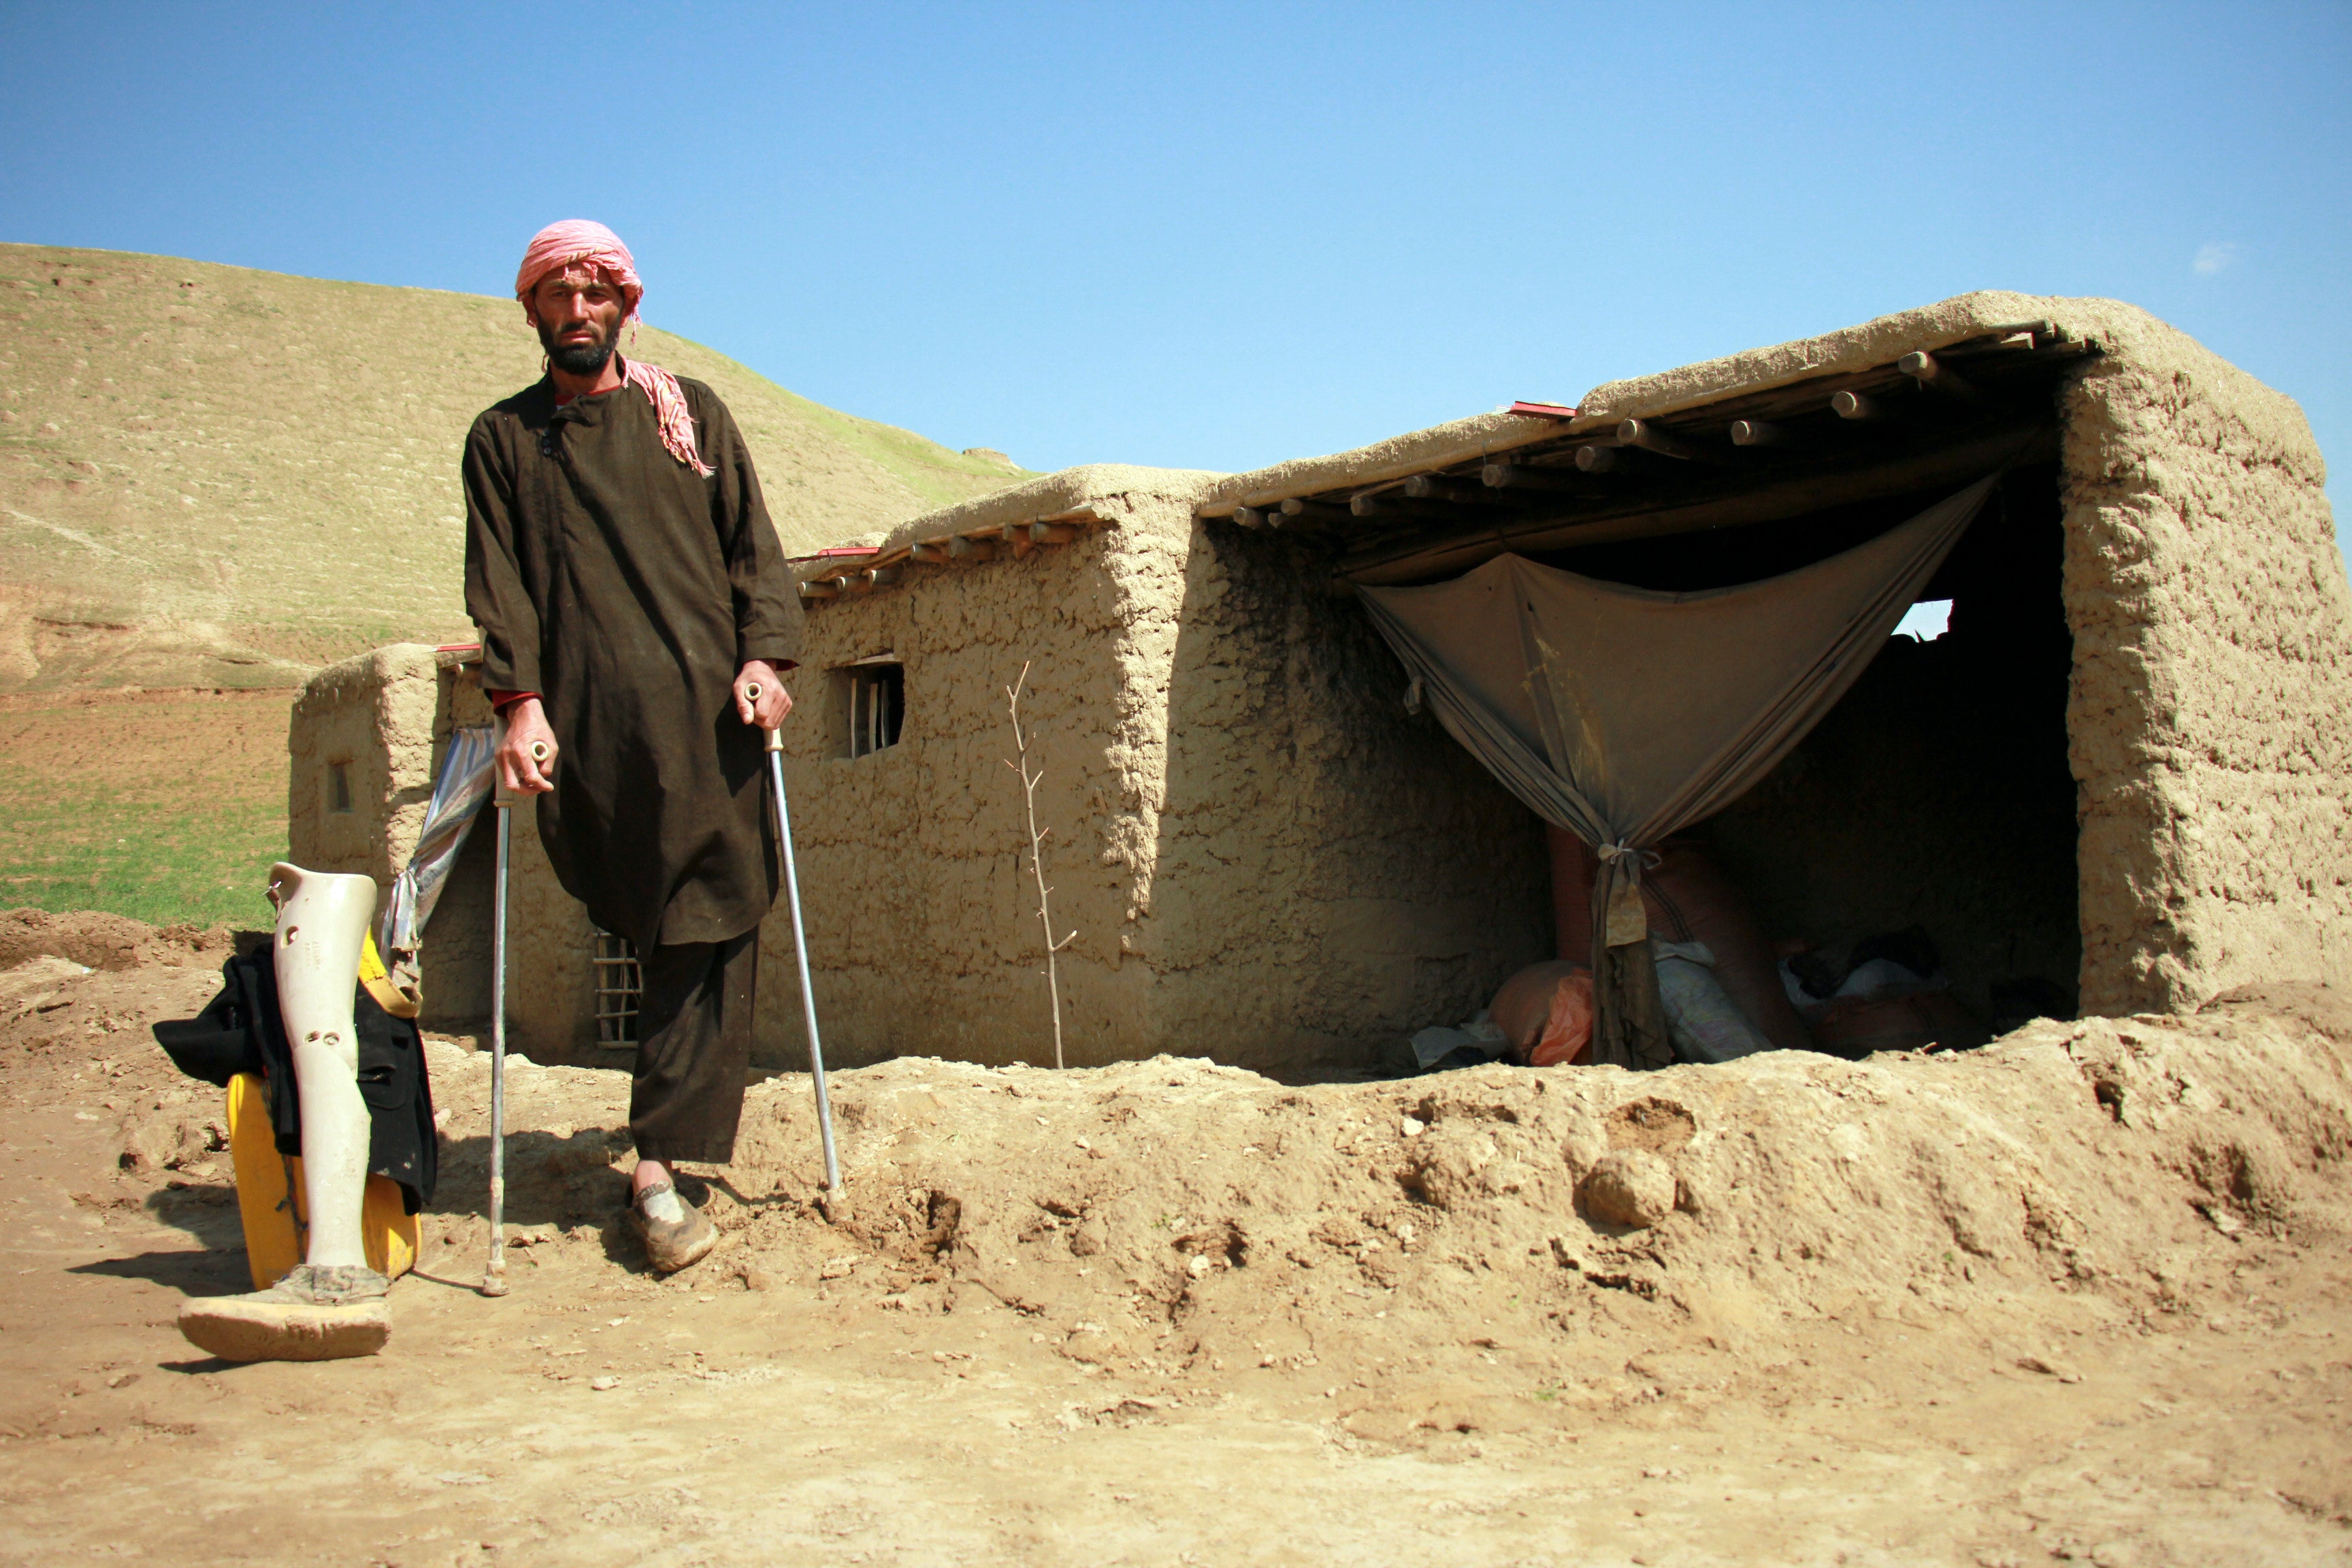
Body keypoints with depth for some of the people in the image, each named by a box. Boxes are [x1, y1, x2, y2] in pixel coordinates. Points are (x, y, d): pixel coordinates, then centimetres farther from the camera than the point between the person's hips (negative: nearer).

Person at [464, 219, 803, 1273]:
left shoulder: (690, 414, 19)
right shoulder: (503, 438, 18)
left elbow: (752, 547, 12)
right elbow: (498, 584, 7)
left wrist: (764, 655, -4)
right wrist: (521, 699, -7)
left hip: (708, 708, 1)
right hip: (589, 722, 0)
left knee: (709, 925, -8)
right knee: (662, 930, -3)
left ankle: (659, 1164, -5)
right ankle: (665, 1144, 10)